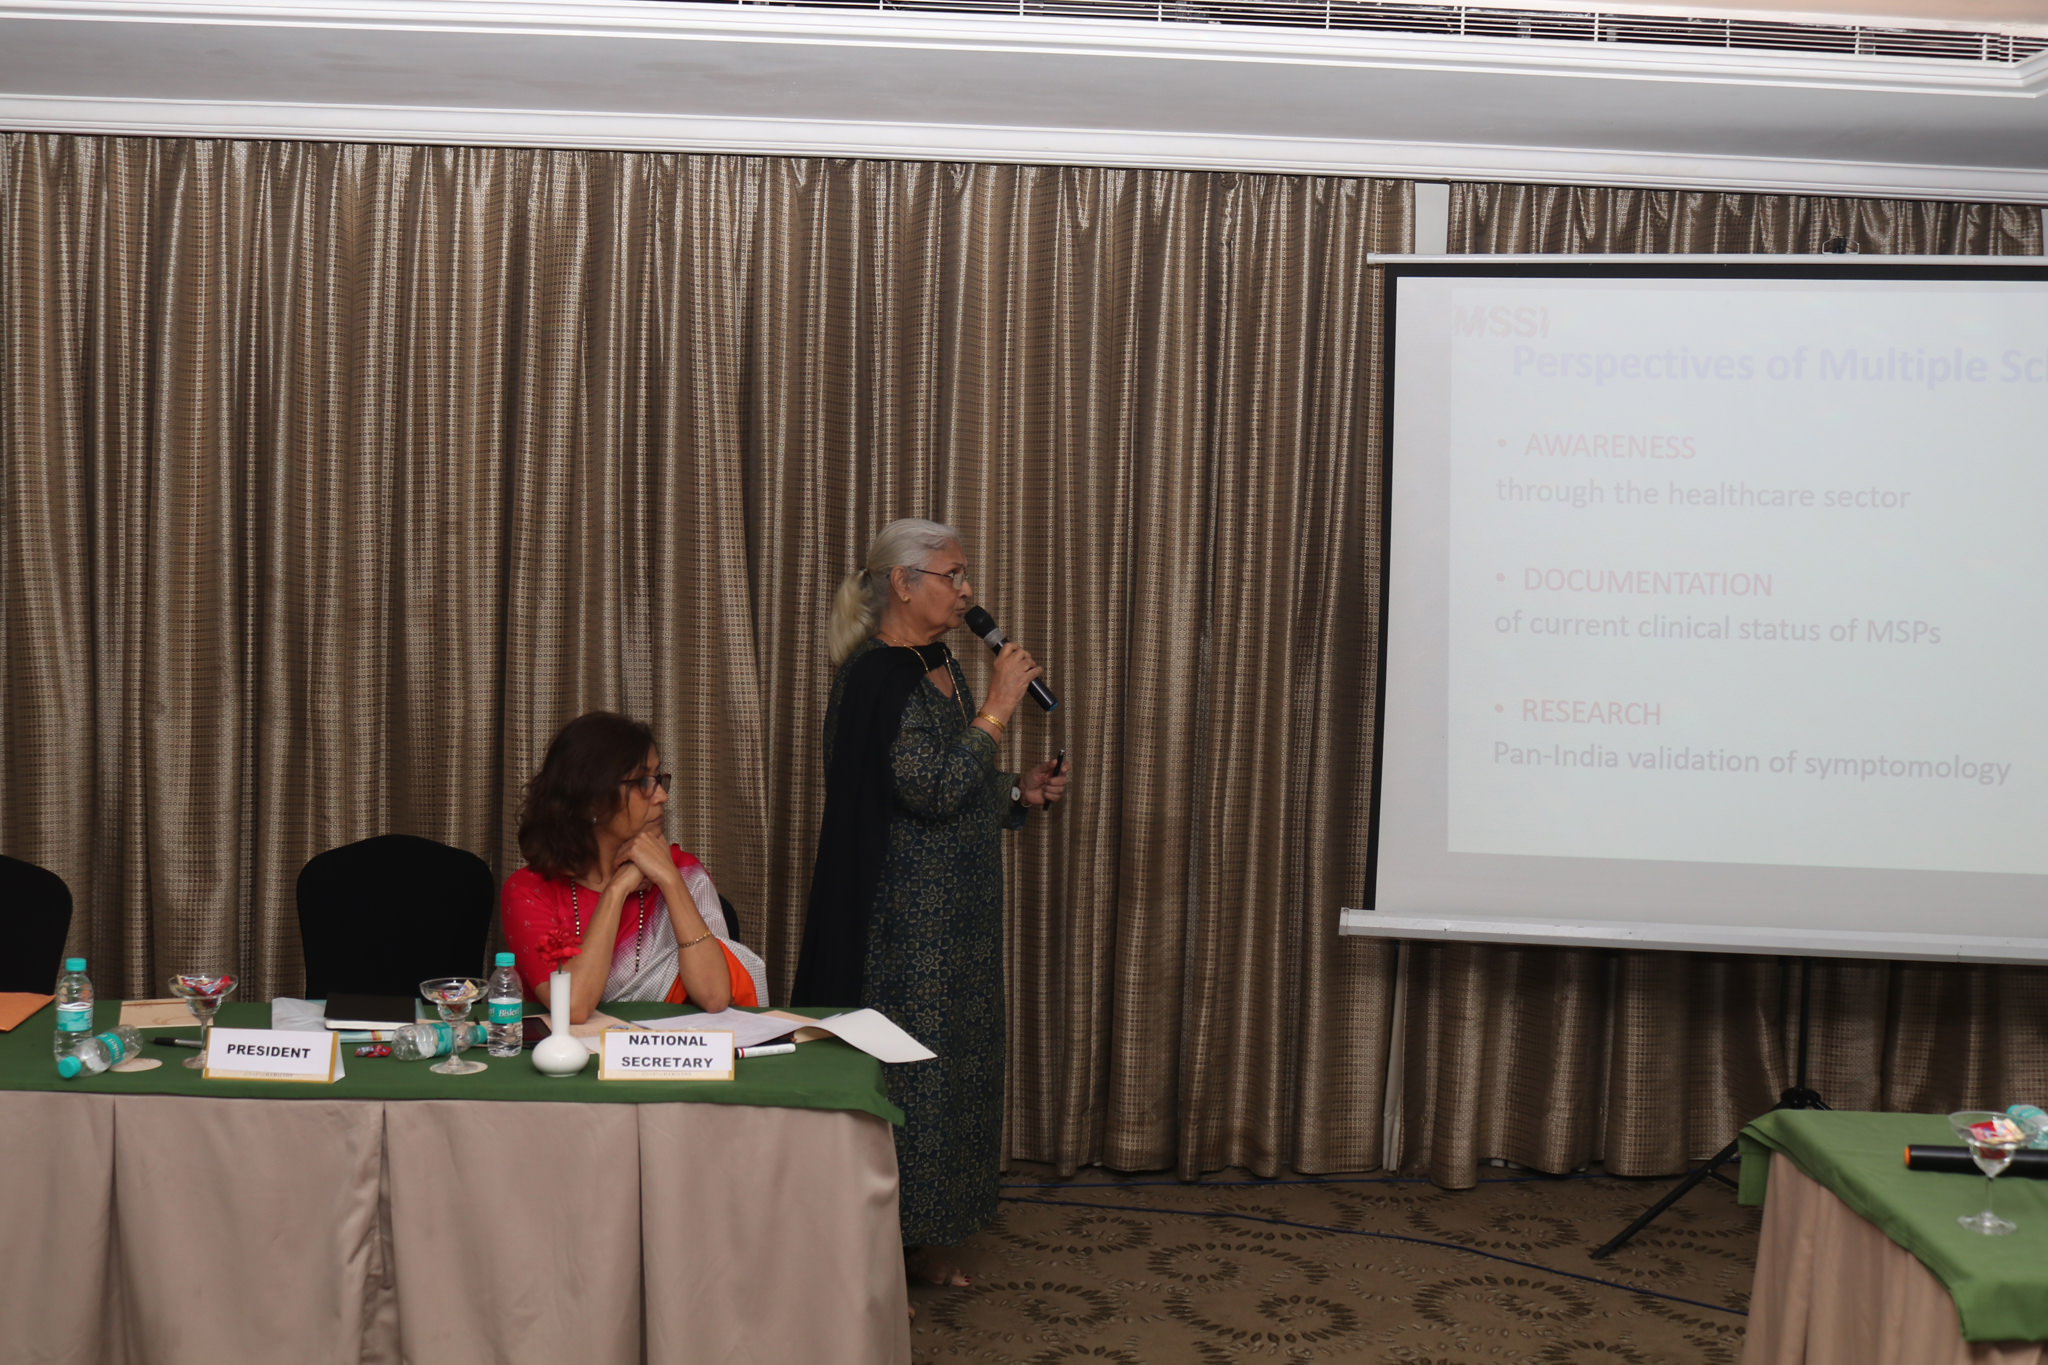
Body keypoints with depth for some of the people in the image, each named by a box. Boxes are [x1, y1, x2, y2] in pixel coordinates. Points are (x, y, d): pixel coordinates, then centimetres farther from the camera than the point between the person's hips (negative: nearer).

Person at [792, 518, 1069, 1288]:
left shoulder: (940, 667, 12)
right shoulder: (876, 677, -17)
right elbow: (933, 791, -24)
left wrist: (1019, 793, 6)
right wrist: (997, 710, -19)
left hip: (957, 912, 9)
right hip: (903, 914, -9)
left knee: (949, 1056, 13)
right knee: (903, 1060, -2)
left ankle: (925, 1234, 24)